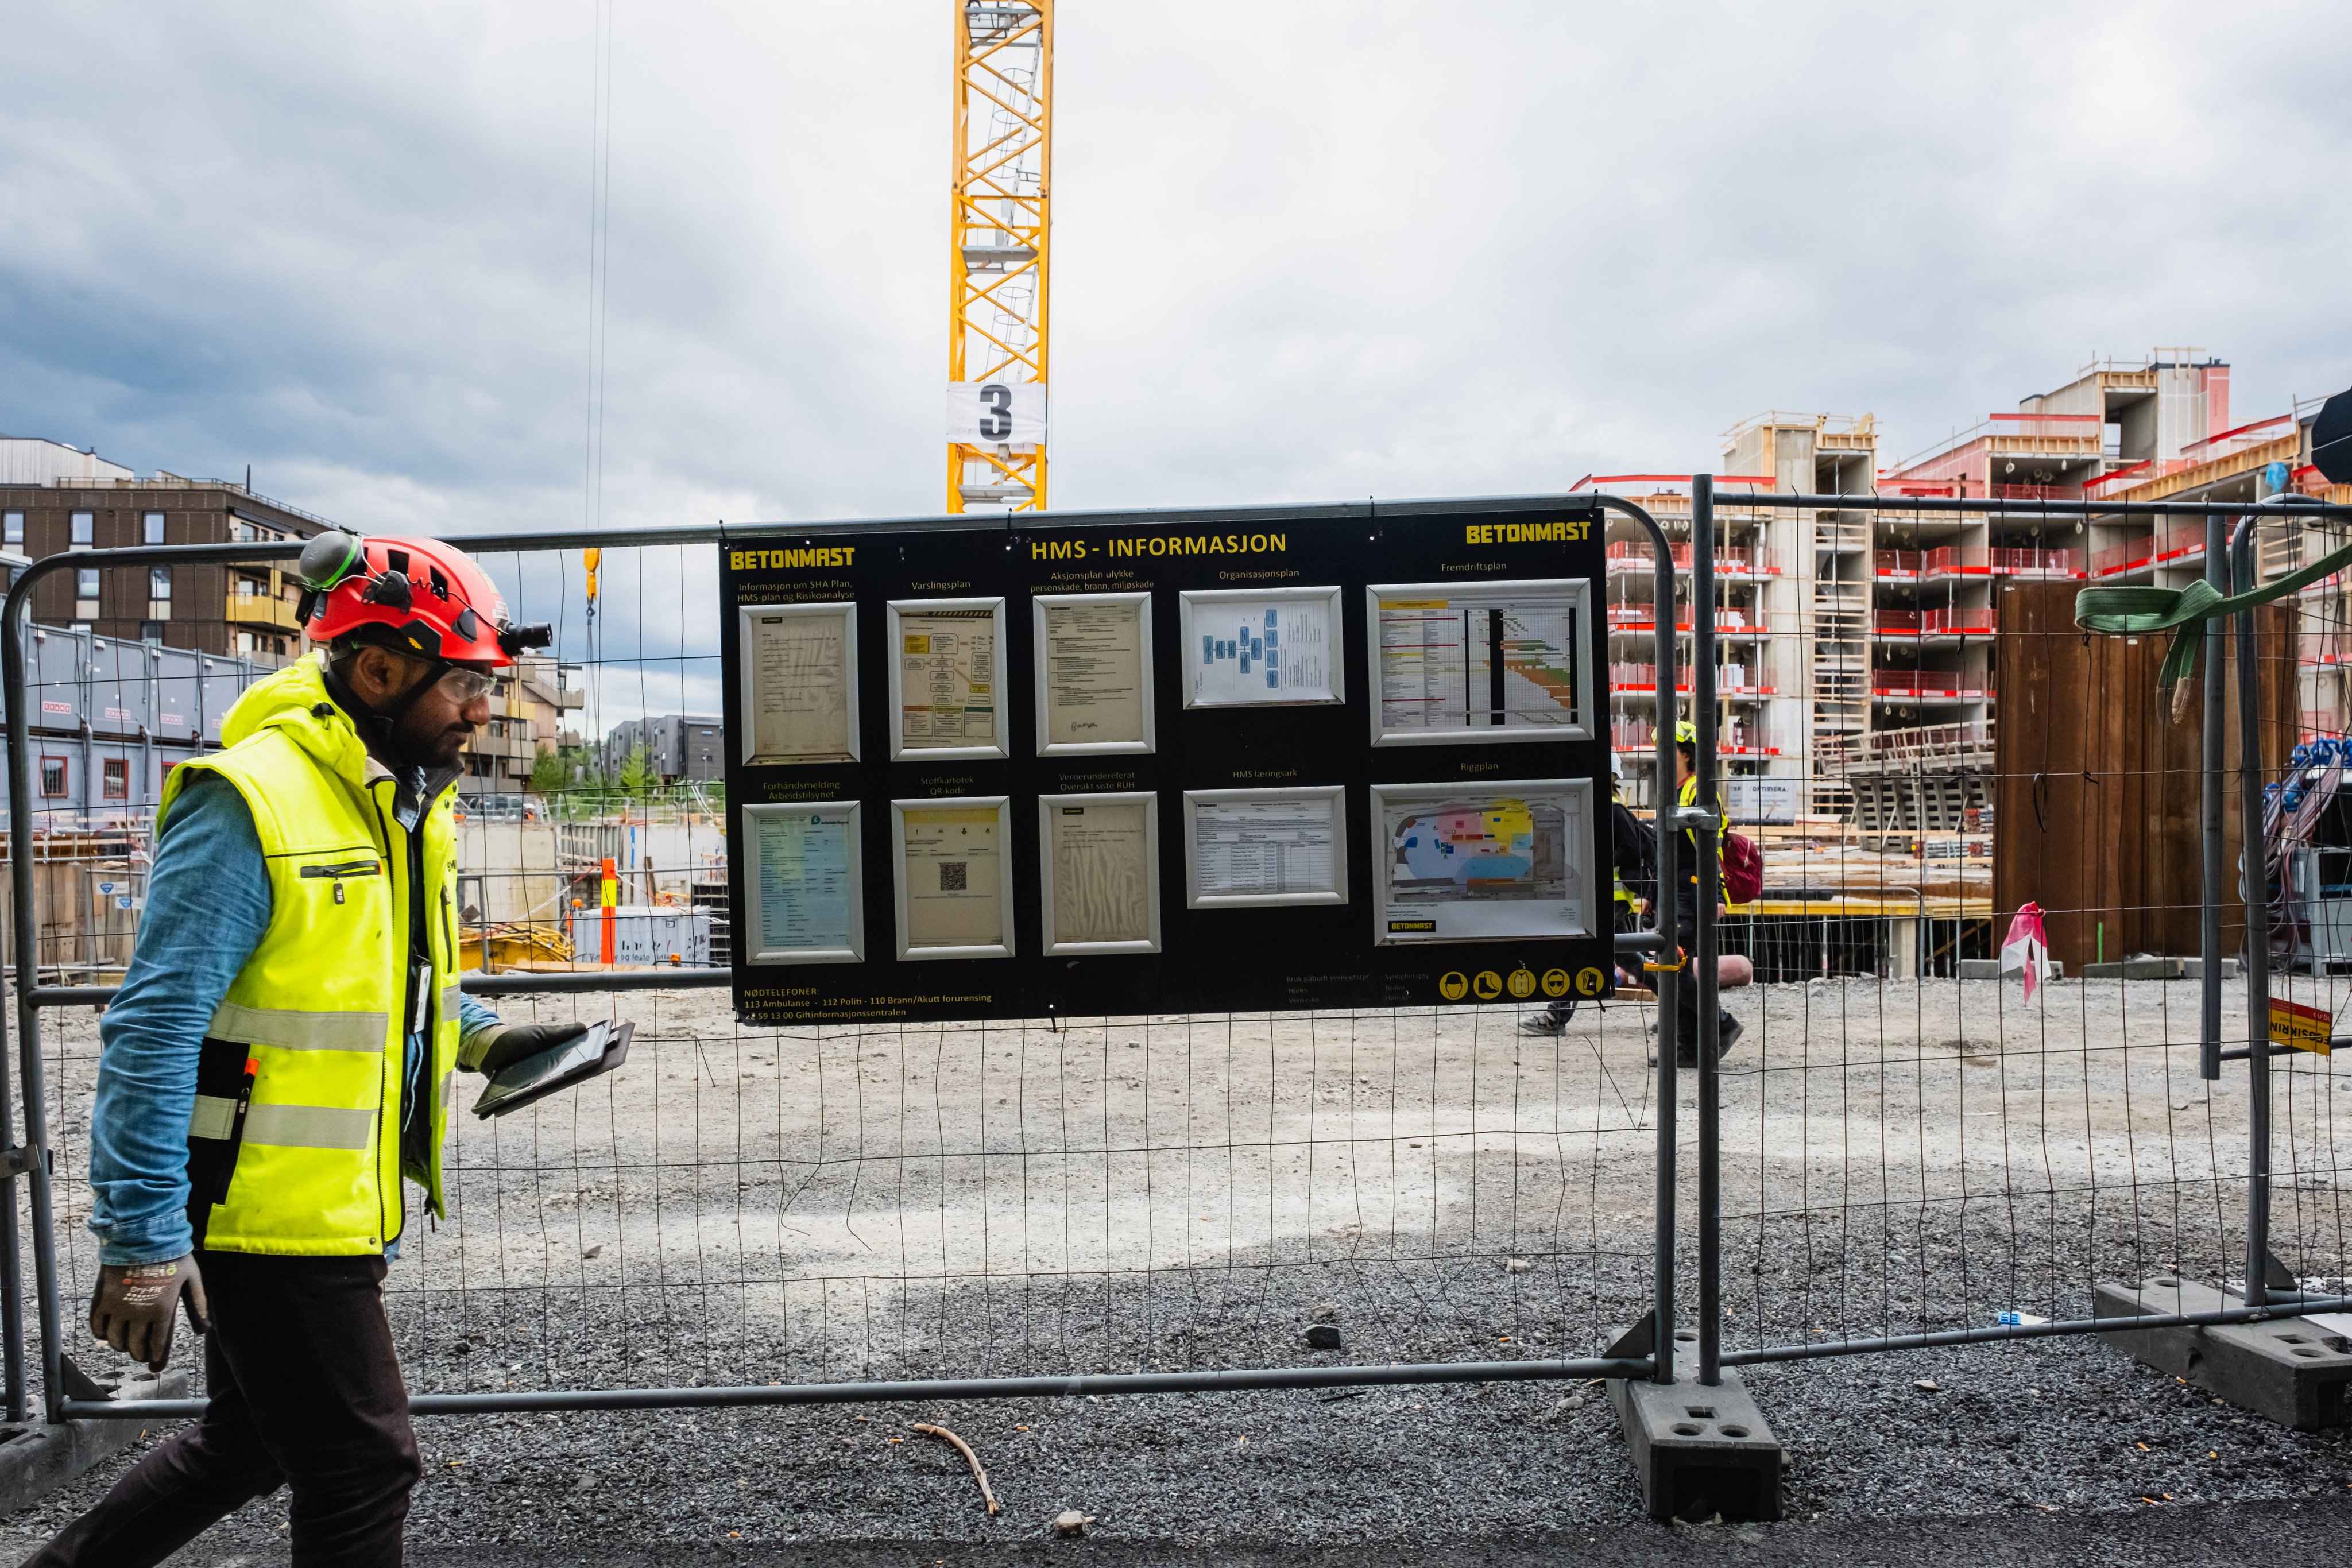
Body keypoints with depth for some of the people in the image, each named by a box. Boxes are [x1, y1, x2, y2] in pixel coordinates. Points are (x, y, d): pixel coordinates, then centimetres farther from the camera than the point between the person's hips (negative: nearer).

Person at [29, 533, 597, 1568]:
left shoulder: (411, 807, 9)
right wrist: (143, 1235, -21)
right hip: (267, 1207, -9)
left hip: (343, 1203, 9)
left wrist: (485, 1041, 6)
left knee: (251, 1442, 24)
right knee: (361, 1471, 2)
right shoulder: (250, 801, -19)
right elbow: (155, 1028, -20)